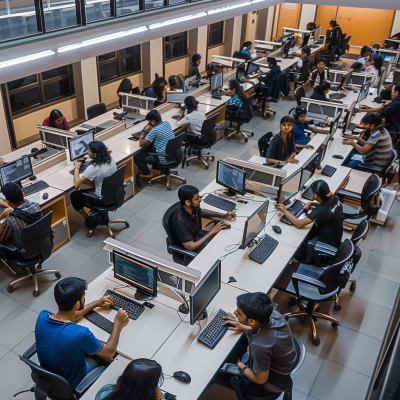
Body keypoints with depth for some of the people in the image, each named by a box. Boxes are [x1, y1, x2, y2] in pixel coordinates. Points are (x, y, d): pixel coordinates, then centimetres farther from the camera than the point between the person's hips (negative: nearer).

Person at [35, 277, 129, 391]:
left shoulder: (42, 316, -21)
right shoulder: (80, 334, -39)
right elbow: (110, 351, -19)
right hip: (72, 386, -5)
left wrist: (96, 303, 11)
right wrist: (118, 322, -6)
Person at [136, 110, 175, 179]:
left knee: (137, 158, 5)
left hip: (164, 159, -8)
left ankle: (147, 173, 25)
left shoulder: (154, 130, -22)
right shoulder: (167, 123, 0)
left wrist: (144, 132, -6)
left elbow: (141, 144, -15)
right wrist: (148, 131, 7)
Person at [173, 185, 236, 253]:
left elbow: (202, 212, 10)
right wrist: (212, 232, -30)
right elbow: (190, 247, -35)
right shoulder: (181, 222, -37)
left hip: (198, 235, 8)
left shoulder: (193, 208, -15)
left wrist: (223, 215, -3)